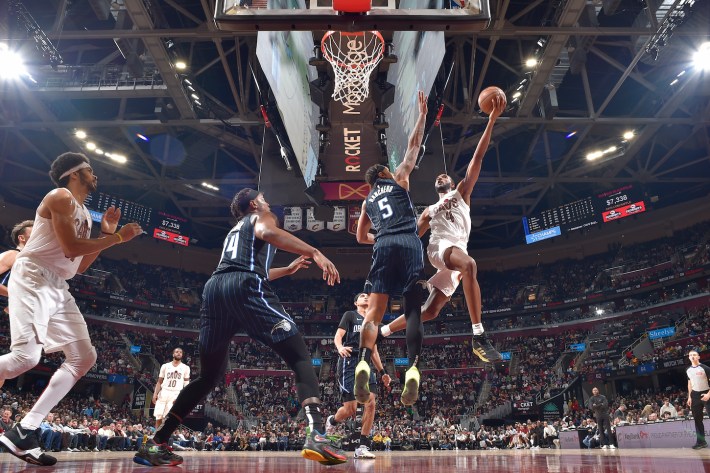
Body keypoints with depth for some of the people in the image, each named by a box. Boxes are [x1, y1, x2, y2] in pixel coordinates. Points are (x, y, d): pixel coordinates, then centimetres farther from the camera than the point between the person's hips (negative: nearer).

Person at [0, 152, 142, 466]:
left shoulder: (84, 214, 21)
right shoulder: (61, 197, -6)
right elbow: (71, 249, -17)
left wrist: (106, 233, 14)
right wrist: (118, 237, -10)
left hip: (58, 288, 10)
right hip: (33, 280, -9)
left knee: (84, 357, 1)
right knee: (26, 356, -23)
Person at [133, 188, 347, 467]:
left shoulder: (234, 231, 39)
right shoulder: (262, 216, 18)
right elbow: (268, 233, -9)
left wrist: (289, 269, 58)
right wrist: (314, 252, -16)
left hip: (214, 288, 7)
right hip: (245, 288, -7)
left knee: (208, 376, 18)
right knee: (300, 356, -6)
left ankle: (155, 443, 14)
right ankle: (317, 435, -24)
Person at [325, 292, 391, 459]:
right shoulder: (350, 315, 7)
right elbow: (338, 336, -5)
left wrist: (382, 372, 21)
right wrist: (340, 348, -29)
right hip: (349, 363, -6)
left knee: (371, 404, -11)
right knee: (350, 409, -9)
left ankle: (362, 447, -3)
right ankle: (331, 421, 25)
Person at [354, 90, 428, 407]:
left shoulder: (368, 201, 28)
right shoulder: (399, 179, 20)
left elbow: (361, 237, 33)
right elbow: (414, 145, 22)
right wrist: (422, 114, 31)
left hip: (384, 247, 2)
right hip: (410, 243, -2)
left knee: (374, 310, -3)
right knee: (413, 310, -3)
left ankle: (364, 363, -24)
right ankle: (413, 369, -18)